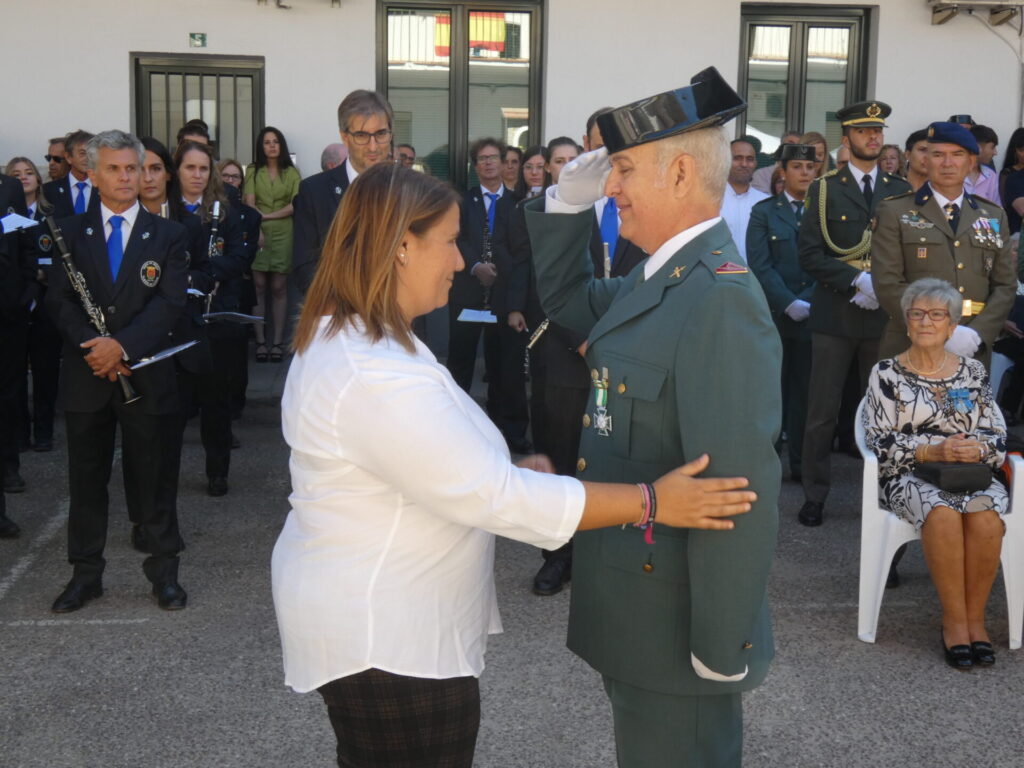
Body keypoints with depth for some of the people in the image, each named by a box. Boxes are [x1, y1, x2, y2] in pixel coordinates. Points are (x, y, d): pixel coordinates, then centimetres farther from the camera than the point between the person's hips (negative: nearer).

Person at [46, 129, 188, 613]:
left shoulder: (167, 234, 3)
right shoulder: (71, 233, 7)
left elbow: (170, 301, -7)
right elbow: (60, 301, 1)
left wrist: (123, 345, -19)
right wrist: (93, 346, -16)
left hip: (145, 375, -2)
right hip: (86, 375, 2)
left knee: (150, 477, 5)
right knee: (86, 478, 10)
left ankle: (164, 572, 16)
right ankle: (86, 574, 21)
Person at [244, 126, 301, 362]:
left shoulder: (292, 173, 9)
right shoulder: (253, 171, 11)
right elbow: (249, 203, 0)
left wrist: (267, 215, -8)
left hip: (283, 234, 0)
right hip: (258, 234, 0)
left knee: (279, 288, -1)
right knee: (259, 287, -2)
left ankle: (278, 341, 1)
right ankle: (260, 341, -1)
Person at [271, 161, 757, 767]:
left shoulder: (340, 338, 6)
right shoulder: (377, 375, -28)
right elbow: (492, 496, -30)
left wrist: (508, 472, 8)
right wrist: (651, 502, -26)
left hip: (373, 619, 10)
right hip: (388, 637, -10)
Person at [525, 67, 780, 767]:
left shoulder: (721, 297, -25)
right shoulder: (657, 278, 6)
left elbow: (739, 491, -28)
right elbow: (566, 302, 22)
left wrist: (721, 649, -23)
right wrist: (569, 202, 6)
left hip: (676, 626, -9)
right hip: (635, 605, 9)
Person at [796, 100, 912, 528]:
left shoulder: (900, 191, 11)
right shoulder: (824, 190, 4)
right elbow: (810, 255, -4)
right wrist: (858, 280, -14)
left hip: (884, 316, 2)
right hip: (835, 315, -2)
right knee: (823, 412, 1)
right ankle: (814, 495, 11)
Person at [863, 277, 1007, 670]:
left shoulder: (974, 372, 14)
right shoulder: (886, 373, 5)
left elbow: (998, 438, 9)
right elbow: (881, 444, -2)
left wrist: (978, 449, -14)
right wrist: (933, 450, -17)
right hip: (909, 476, -2)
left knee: (984, 515, -31)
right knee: (942, 512, -35)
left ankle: (975, 616, -16)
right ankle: (954, 620, -22)